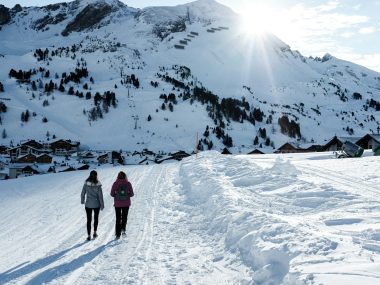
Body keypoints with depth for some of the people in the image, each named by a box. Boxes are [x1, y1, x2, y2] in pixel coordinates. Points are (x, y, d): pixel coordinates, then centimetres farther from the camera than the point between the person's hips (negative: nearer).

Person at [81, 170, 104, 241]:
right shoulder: (98, 185, -14)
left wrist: (82, 201, 18)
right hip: (96, 204, -1)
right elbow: (100, 195, -11)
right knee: (96, 218, 21)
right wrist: (102, 205, -2)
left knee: (89, 220, 8)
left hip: (88, 204, 1)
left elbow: (83, 193, 0)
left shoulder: (86, 184, -9)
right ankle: (95, 232, 22)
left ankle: (89, 235, 6)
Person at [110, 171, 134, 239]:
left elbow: (112, 194, -6)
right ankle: (123, 229, -10)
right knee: (124, 217, 15)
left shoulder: (115, 183, -6)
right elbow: (131, 194, -3)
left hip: (117, 204, 0)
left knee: (118, 218, 12)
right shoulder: (128, 183, -5)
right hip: (126, 203, 0)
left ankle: (118, 234, 11)